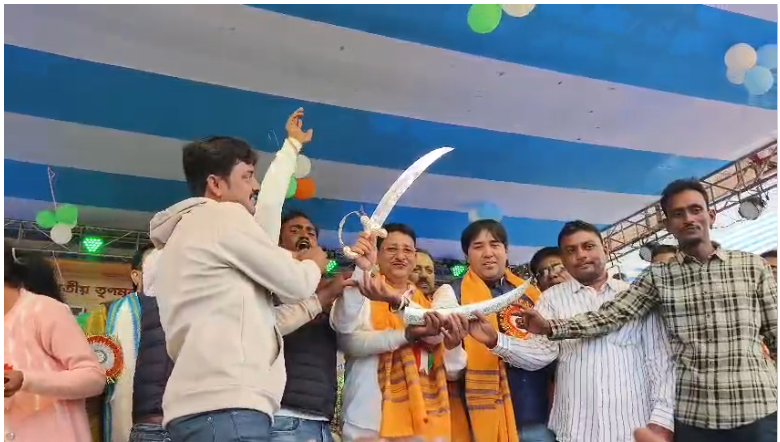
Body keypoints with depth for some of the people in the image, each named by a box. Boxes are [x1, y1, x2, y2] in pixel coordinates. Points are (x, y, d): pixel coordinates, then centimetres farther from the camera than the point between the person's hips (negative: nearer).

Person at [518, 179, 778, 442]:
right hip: (691, 414, 1)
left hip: (757, 410, 0)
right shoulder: (657, 277, 4)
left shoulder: (753, 266, 5)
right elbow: (611, 315, -5)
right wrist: (551, 327, -18)